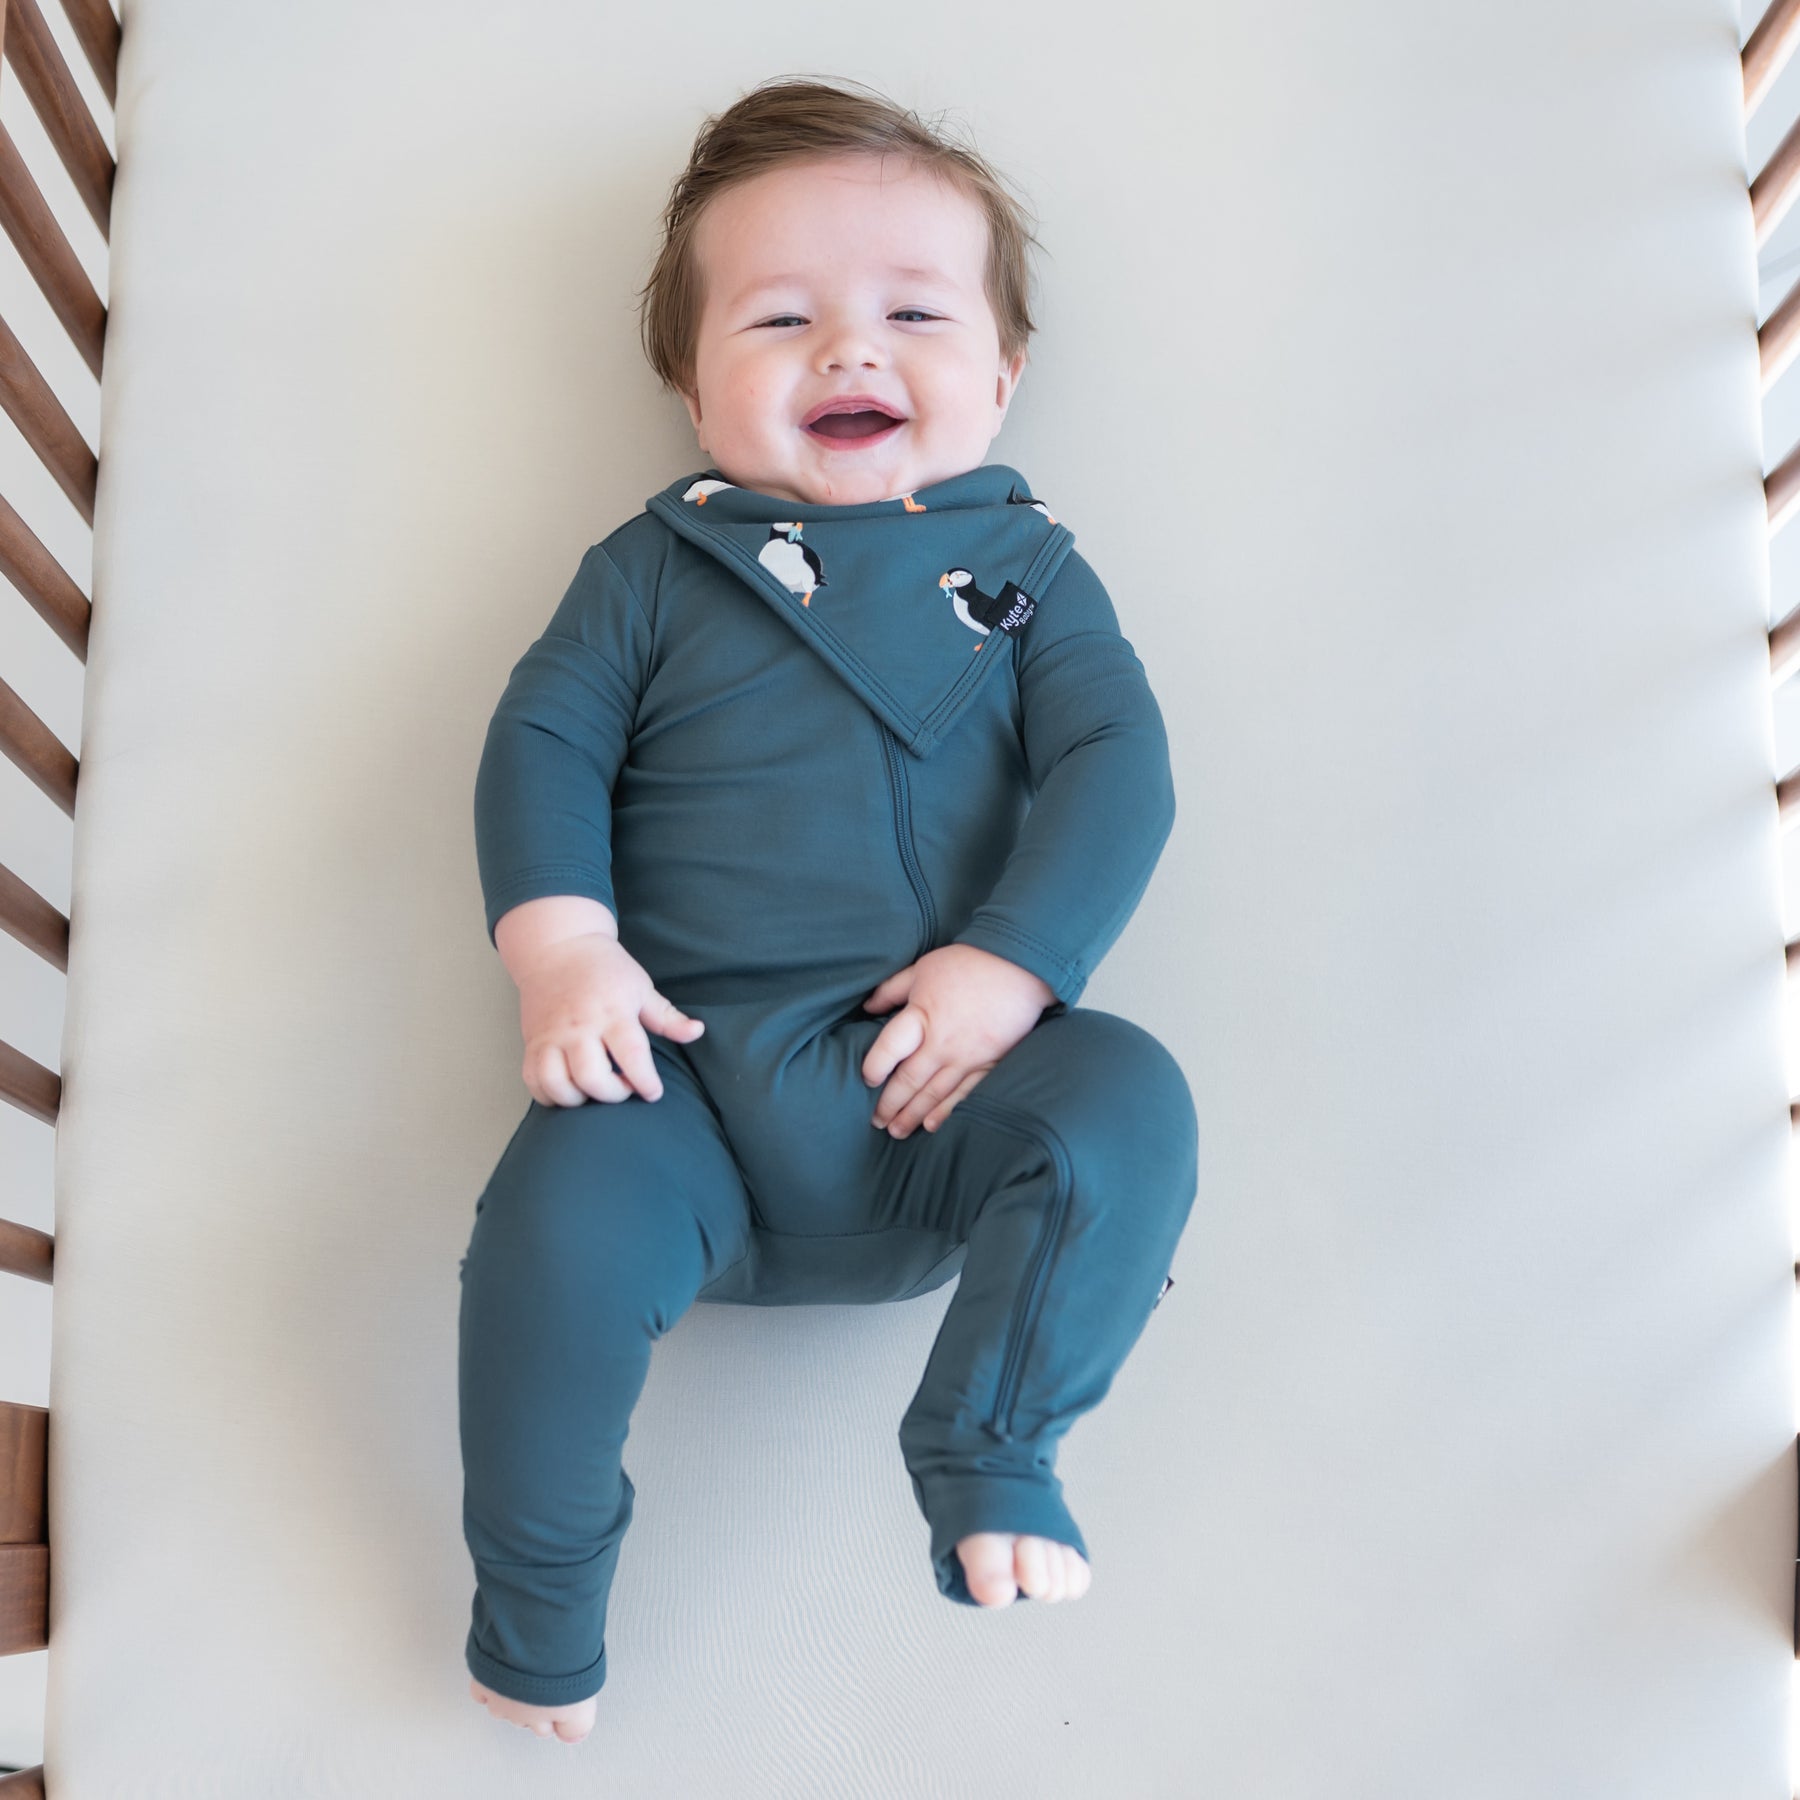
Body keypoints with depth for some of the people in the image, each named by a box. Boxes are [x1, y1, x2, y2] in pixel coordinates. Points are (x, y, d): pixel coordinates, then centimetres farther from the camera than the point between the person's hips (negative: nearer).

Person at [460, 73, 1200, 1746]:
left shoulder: (1024, 566, 13)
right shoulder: (653, 569, 13)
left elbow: (1114, 762, 2)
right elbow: (542, 739, 6)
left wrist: (1011, 966, -14)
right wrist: (561, 945, -12)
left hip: (939, 1096, 1)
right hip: (688, 1077, 0)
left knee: (1126, 1101, -26)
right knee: (562, 1219, -26)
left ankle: (988, 1446, -5)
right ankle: (537, 1582, 3)